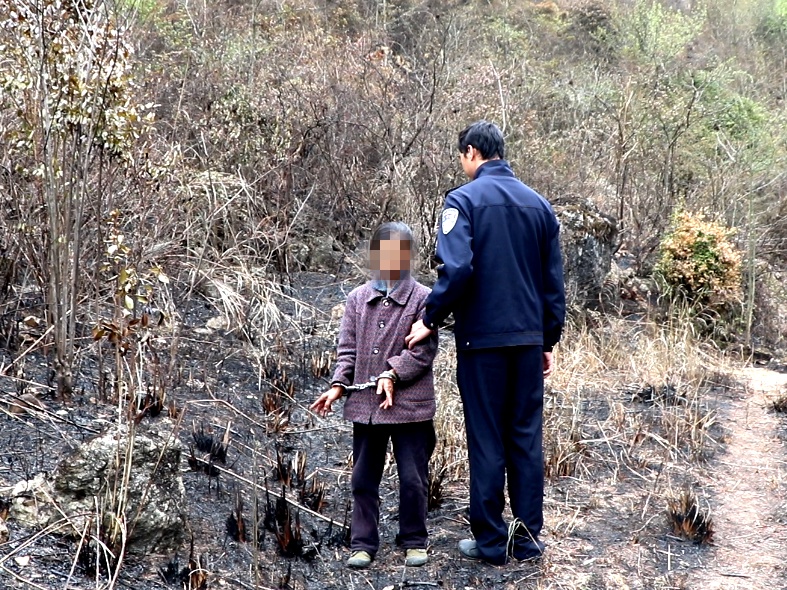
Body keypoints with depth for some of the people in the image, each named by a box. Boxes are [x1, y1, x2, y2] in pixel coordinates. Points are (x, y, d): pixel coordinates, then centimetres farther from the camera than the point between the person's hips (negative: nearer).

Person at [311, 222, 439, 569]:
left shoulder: (422, 299, -3)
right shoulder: (357, 299, 8)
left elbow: (423, 350, -8)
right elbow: (347, 348, 8)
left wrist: (392, 374, -18)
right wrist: (338, 385, -4)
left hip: (409, 405, -3)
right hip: (364, 404, 3)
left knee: (412, 479, 4)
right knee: (364, 478, 9)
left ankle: (414, 541, 20)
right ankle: (362, 544, 18)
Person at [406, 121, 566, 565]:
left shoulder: (465, 200, -8)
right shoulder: (539, 204, 9)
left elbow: (457, 269, -21)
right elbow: (554, 282, 11)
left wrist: (431, 319, -8)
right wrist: (549, 340, 17)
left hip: (482, 340, -5)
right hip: (530, 340, 5)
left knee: (486, 441, 3)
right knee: (527, 438, 10)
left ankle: (491, 542, 10)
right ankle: (528, 539, 16)